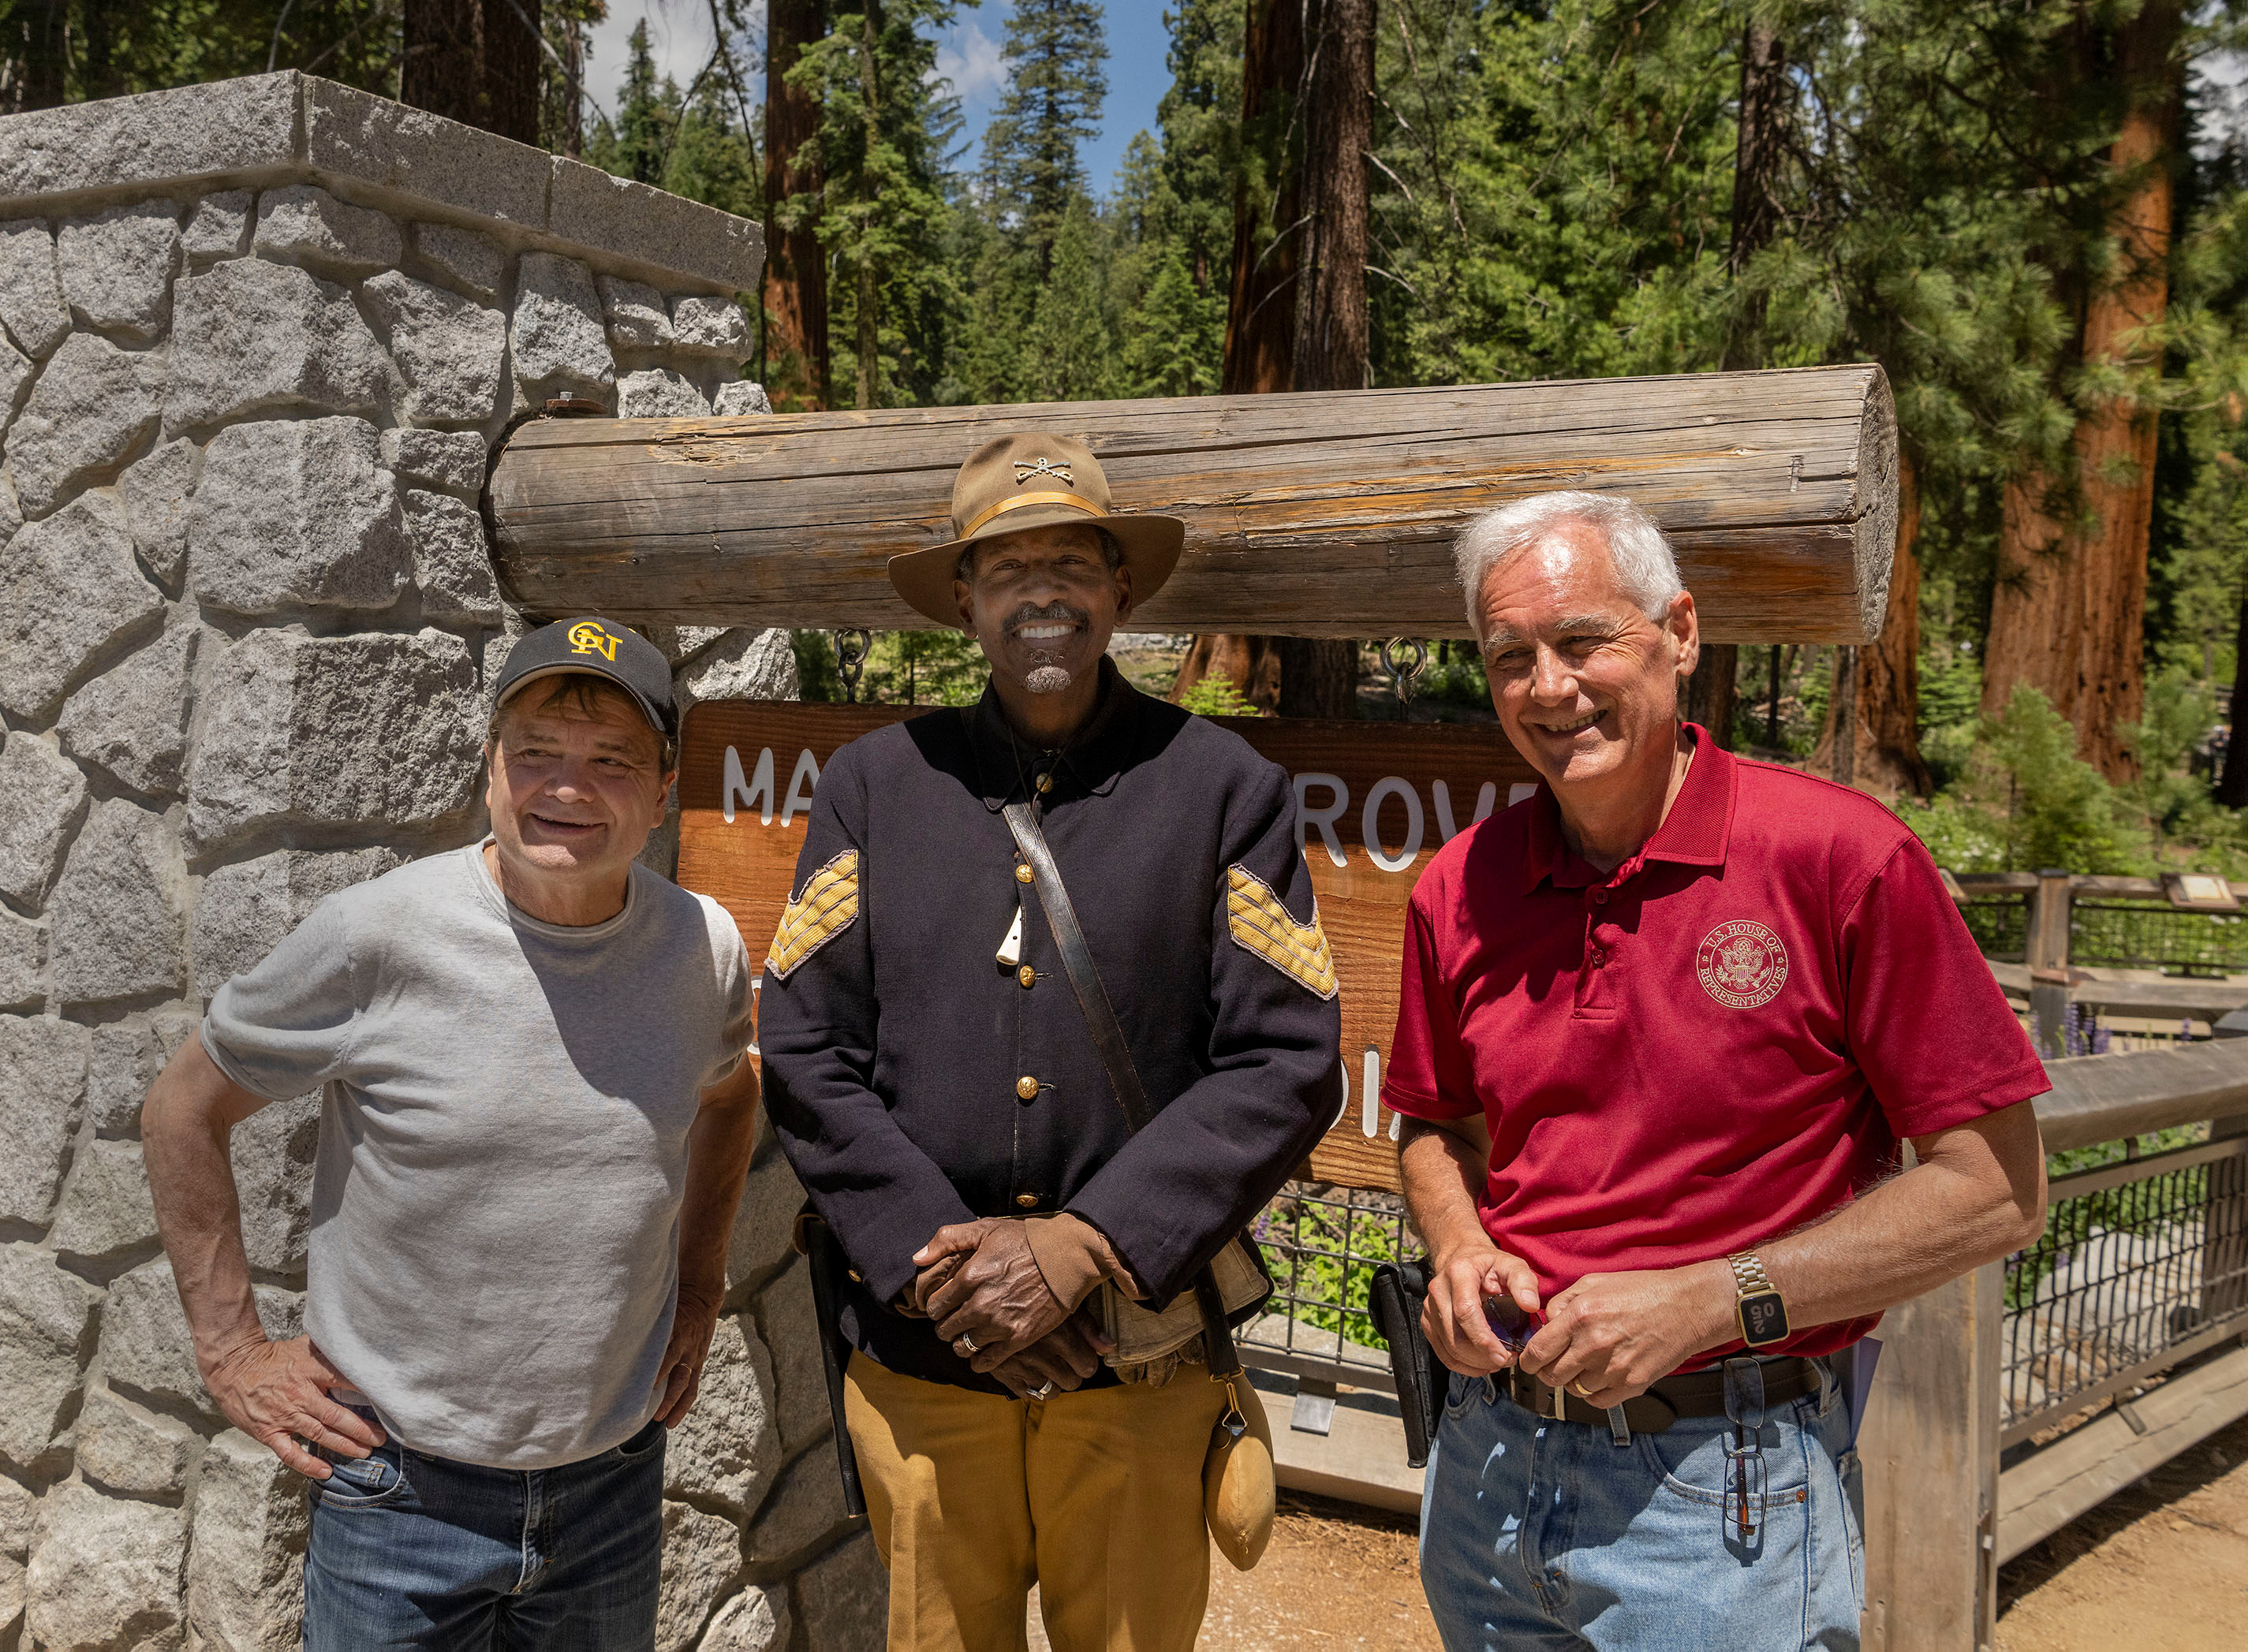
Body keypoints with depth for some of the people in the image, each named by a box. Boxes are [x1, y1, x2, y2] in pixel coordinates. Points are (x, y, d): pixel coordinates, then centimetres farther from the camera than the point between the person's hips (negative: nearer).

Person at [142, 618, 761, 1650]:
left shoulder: (705, 948, -5)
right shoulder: (375, 938, -16)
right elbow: (182, 1112, -4)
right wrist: (231, 1350, -5)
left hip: (615, 1482, 3)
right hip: (405, 1489, -3)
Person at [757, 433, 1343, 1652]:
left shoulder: (1224, 788, -1)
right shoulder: (872, 786, 4)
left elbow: (1288, 1063, -7)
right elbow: (804, 1054, 1)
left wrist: (1087, 1248, -15)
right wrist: (931, 1257, -10)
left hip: (1139, 1360, -1)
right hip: (918, 1352, 1)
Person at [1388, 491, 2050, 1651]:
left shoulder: (1842, 857, -14)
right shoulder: (1458, 890, 0)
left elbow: (1997, 1191, -12)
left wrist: (1709, 1302, -19)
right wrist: (1458, 1251, -6)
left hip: (1722, 1490, -4)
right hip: (1489, 1462, 5)